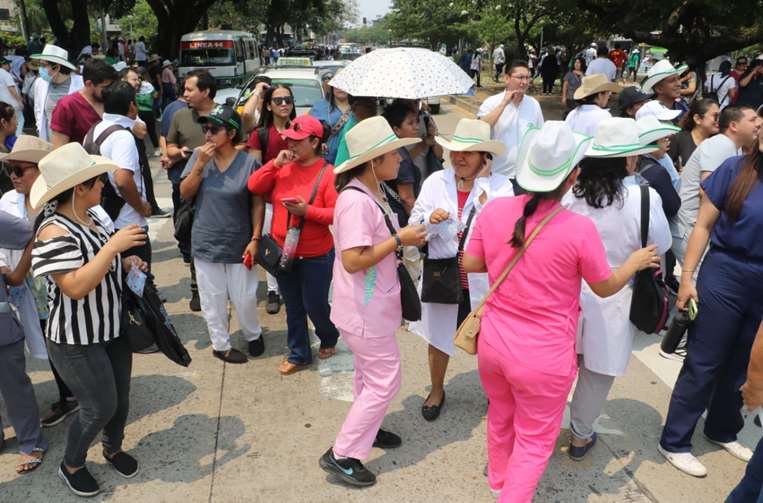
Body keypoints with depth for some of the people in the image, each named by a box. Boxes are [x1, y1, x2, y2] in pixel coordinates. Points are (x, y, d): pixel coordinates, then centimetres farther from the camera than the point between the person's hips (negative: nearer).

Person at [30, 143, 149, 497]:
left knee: (121, 399, 18)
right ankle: (70, 466, 30)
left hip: (112, 328, 8)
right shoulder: (55, 231, -24)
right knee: (101, 407, 4)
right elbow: (76, 287, -32)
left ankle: (113, 448, 45)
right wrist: (113, 246, -31)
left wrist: (127, 263, -2)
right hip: (76, 339, -8)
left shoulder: (90, 218, 2)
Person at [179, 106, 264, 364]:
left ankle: (253, 334, 38)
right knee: (213, 298, 12)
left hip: (239, 243, -2)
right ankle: (220, 344, 31)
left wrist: (255, 239, -9)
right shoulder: (199, 155, -5)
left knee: (245, 297, 10)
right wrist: (200, 164, -17)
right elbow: (185, 193, -4)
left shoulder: (249, 162, -12)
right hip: (206, 243, 2)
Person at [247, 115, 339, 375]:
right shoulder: (283, 166, 1)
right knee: (293, 308, 16)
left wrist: (307, 211, -28)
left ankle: (329, 339, 40)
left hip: (316, 256, -5)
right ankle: (299, 354, 32)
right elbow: (253, 186, -5)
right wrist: (275, 163, -14)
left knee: (315, 306, 9)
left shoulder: (328, 173, -15)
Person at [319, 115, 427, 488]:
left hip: (371, 305, 10)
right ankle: (341, 455, 12)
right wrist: (399, 240, -23)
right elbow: (353, 260, -29)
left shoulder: (372, 194, 5)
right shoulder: (355, 201, -27)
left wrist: (406, 236, 0)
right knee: (385, 380, 0)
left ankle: (365, 430, 44)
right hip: (365, 310, -10)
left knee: (370, 376, 24)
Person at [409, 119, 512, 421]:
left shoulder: (500, 186, -10)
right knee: (439, 339, 18)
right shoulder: (435, 181, -3)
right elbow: (414, 226, -1)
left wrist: (483, 190, -22)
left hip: (483, 281, -2)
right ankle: (437, 391, 43)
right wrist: (429, 219, -23)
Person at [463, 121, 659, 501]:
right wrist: (636, 262, 14)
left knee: (501, 419, 29)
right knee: (535, 441, 17)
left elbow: (470, 264, 3)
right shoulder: (579, 228, -21)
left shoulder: (494, 210, -11)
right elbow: (606, 287, -4)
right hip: (543, 358, -5)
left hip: (493, 343, 5)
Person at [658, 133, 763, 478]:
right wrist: (687, 277, -9)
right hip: (724, 280, -3)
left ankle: (722, 431, 39)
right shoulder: (735, 169, -9)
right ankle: (674, 442, 18)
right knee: (703, 365, 5)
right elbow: (703, 226, -5)